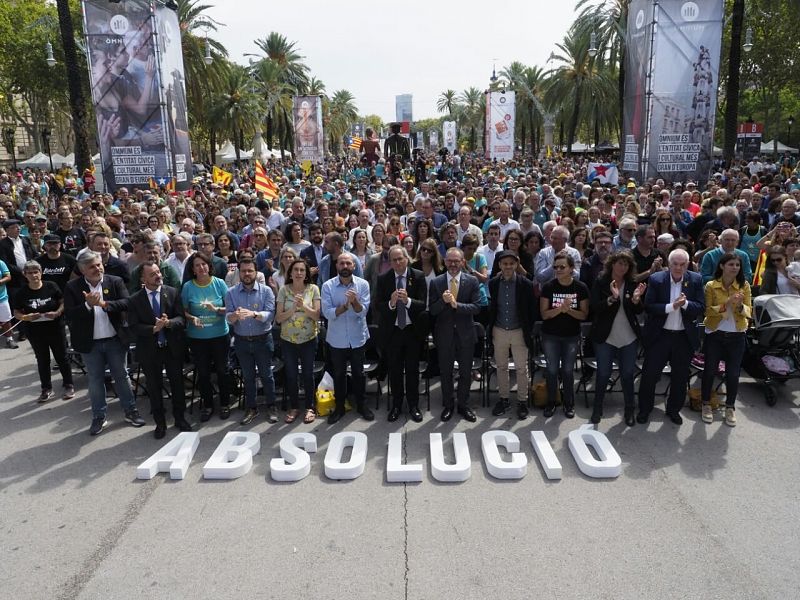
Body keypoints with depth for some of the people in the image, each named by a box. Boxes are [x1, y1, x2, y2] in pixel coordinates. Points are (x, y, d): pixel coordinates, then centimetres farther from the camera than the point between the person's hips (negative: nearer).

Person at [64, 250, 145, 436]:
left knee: (121, 376, 13)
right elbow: (69, 316, -11)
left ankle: (130, 411, 25)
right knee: (95, 380, 11)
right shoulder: (73, 287, -5)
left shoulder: (115, 281, -3)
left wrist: (104, 304, -27)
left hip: (115, 340, 0)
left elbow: (126, 303, -14)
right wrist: (88, 305, -25)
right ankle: (99, 417, 24)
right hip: (90, 343, 0)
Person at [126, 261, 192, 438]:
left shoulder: (173, 292, -4)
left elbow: (181, 318, -7)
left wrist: (169, 323, -27)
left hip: (173, 348, 1)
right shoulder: (135, 299, -5)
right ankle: (160, 423, 28)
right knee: (154, 387, 11)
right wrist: (153, 329, -24)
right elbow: (134, 326, -9)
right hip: (149, 350, 0)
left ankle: (180, 418, 31)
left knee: (177, 384, 12)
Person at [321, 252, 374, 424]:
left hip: (358, 338, 0)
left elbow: (363, 311, -13)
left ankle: (361, 404, 32)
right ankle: (339, 407, 29)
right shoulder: (328, 286, -9)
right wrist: (345, 306, -31)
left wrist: (354, 301, -32)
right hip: (336, 339, 0)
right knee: (339, 374, 14)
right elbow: (327, 313, -16)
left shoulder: (363, 284, -8)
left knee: (358, 373, 14)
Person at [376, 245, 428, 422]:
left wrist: (408, 300, -30)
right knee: (395, 370, 12)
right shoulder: (383, 279, -4)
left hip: (413, 330, -1)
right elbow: (378, 306, -7)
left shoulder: (418, 276, -7)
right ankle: (396, 405, 28)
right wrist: (391, 303, -27)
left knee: (412, 369, 10)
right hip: (392, 330, 1)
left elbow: (423, 305, -12)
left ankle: (413, 405, 26)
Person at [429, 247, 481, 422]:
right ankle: (447, 406, 29)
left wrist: (456, 304, -23)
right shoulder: (436, 282, -3)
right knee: (445, 372, 13)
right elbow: (432, 310, -6)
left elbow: (477, 307, -11)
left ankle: (463, 405, 30)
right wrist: (443, 301, -25)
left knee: (465, 372, 13)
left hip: (465, 333, 0)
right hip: (444, 333, 0)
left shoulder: (472, 281, -4)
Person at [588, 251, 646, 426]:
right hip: (605, 337, -2)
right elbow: (593, 307, -14)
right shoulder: (600, 282, -7)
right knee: (603, 374, 7)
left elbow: (639, 311, 1)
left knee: (628, 374, 11)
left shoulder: (633, 283, 0)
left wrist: (636, 299, -19)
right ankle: (597, 409, 23)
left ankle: (630, 410, 26)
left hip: (629, 338, 2)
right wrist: (612, 298, -28)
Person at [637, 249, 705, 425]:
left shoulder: (696, 280, -2)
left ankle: (674, 409, 34)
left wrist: (685, 303, -24)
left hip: (684, 336, 2)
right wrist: (671, 306, -24)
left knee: (680, 377, 14)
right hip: (659, 335, -2)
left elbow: (700, 308, -5)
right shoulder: (656, 279, -8)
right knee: (649, 374, 5)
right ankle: (644, 409, 22)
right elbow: (648, 307, -12)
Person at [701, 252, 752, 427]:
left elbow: (749, 312, -1)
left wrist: (740, 306, -22)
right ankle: (706, 404, 22)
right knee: (710, 370, 5)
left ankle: (730, 407, 23)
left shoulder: (744, 285, -1)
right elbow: (707, 311, -11)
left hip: (736, 336, 2)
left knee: (733, 373, 6)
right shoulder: (711, 286, -7)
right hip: (715, 334, -2)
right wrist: (726, 304, -24)